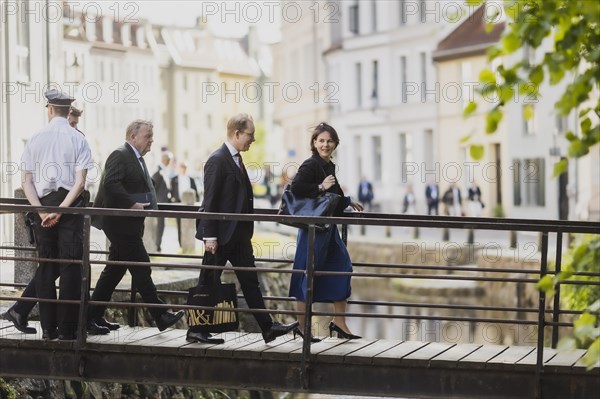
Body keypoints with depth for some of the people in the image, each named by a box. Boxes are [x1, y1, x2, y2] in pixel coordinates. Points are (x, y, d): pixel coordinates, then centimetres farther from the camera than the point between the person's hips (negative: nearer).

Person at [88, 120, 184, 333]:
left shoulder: (137, 158, 19)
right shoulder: (120, 155, -13)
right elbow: (110, 183, -26)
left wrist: (145, 204, 7)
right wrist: (132, 205, -25)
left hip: (129, 224, 10)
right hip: (120, 223, -10)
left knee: (114, 270, 12)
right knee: (141, 268, -7)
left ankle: (94, 316, 16)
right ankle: (160, 315, -4)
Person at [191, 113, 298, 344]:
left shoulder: (236, 159, 13)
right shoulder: (217, 160, -15)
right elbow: (210, 201, -18)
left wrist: (247, 231, 17)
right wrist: (210, 236, -20)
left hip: (239, 235, 9)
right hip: (221, 234, -9)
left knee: (250, 281, 8)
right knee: (208, 283, 1)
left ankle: (268, 328, 9)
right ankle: (196, 331, 10)